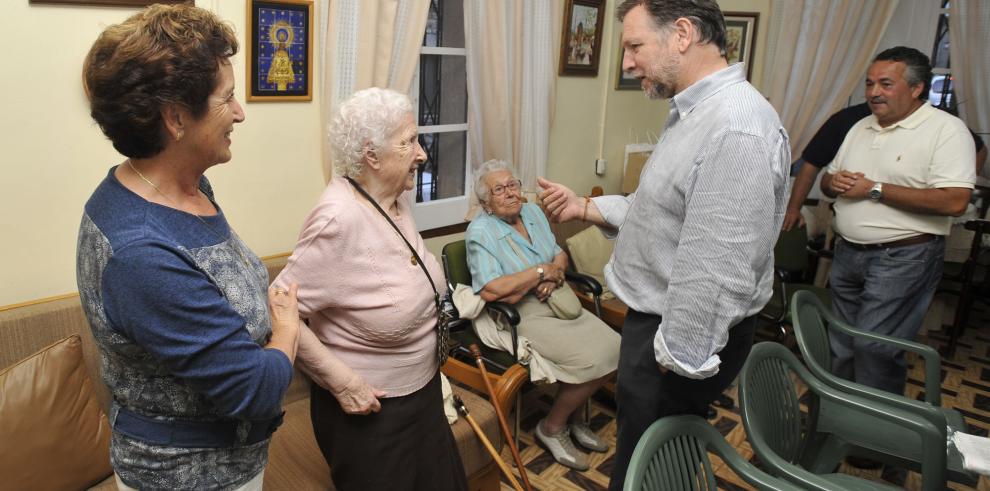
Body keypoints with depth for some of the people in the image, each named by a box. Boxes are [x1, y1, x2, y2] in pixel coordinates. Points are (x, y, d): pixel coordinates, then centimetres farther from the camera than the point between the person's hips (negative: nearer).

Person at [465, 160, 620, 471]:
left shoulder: (532, 212, 10)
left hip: (559, 302, 8)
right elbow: (490, 291, -25)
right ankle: (552, 427, 3)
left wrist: (554, 275, -8)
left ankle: (573, 415, 14)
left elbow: (559, 254, 17)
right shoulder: (480, 232, -13)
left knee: (614, 347, -10)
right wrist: (540, 272, -16)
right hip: (523, 317, -8)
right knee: (591, 359, -22)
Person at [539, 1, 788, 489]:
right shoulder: (695, 113, 9)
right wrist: (586, 207, 8)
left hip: (684, 335, -9)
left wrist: (678, 362, -21)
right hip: (657, 317, 10)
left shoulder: (736, 129, -27)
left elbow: (718, 275, -29)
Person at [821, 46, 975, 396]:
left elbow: (954, 202, -22)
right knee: (842, 347, 15)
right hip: (847, 253, 7)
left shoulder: (946, 129, -10)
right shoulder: (860, 128, 12)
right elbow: (826, 180, 19)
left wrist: (874, 189, -19)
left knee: (873, 347, -7)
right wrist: (834, 182, -7)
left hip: (902, 259, -7)